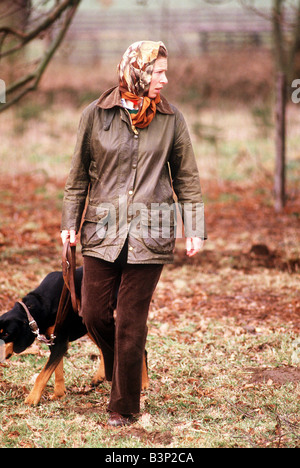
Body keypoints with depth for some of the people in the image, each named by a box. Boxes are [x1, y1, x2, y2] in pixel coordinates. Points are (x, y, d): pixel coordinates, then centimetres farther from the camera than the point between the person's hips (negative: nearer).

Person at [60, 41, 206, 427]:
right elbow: (79, 173, 9)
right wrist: (70, 222, 7)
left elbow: (187, 178, 7)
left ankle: (124, 406, 14)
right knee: (94, 314, 1)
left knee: (131, 322, 0)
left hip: (150, 235, -1)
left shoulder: (171, 119, 2)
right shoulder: (96, 115, 1)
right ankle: (120, 366, 34)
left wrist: (194, 230, 3)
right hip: (103, 232, 1)